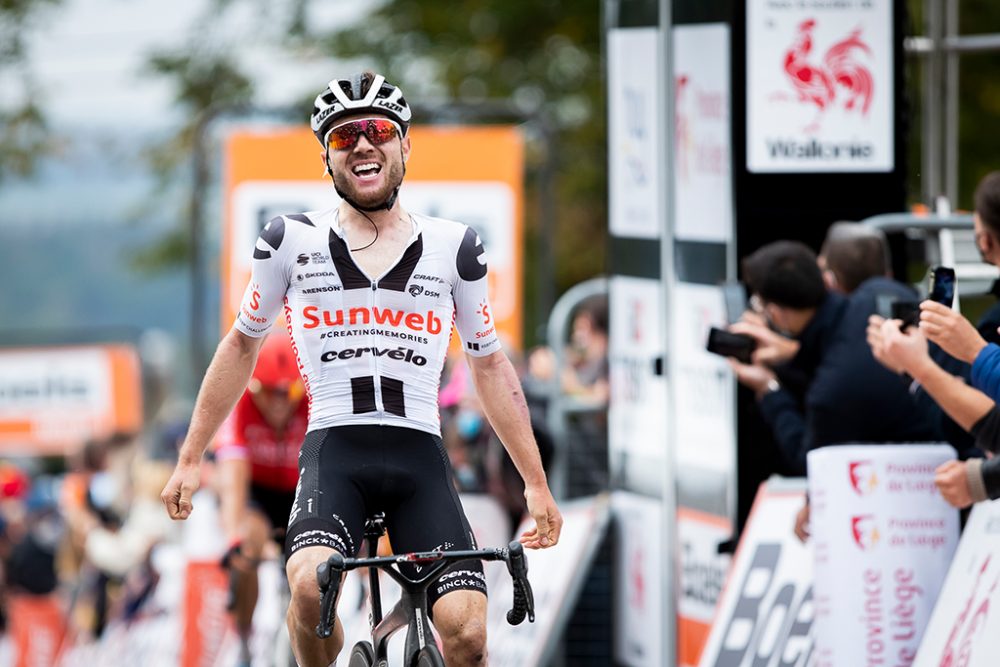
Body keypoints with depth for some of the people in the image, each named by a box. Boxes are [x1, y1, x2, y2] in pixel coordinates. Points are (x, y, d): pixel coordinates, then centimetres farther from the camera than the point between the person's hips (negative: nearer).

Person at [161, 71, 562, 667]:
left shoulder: (453, 247, 10)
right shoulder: (293, 241, 8)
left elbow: (489, 365, 18)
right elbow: (243, 345, 19)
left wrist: (536, 483, 15)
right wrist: (190, 460, 17)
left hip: (420, 459, 1)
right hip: (334, 450, -1)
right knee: (311, 584, -31)